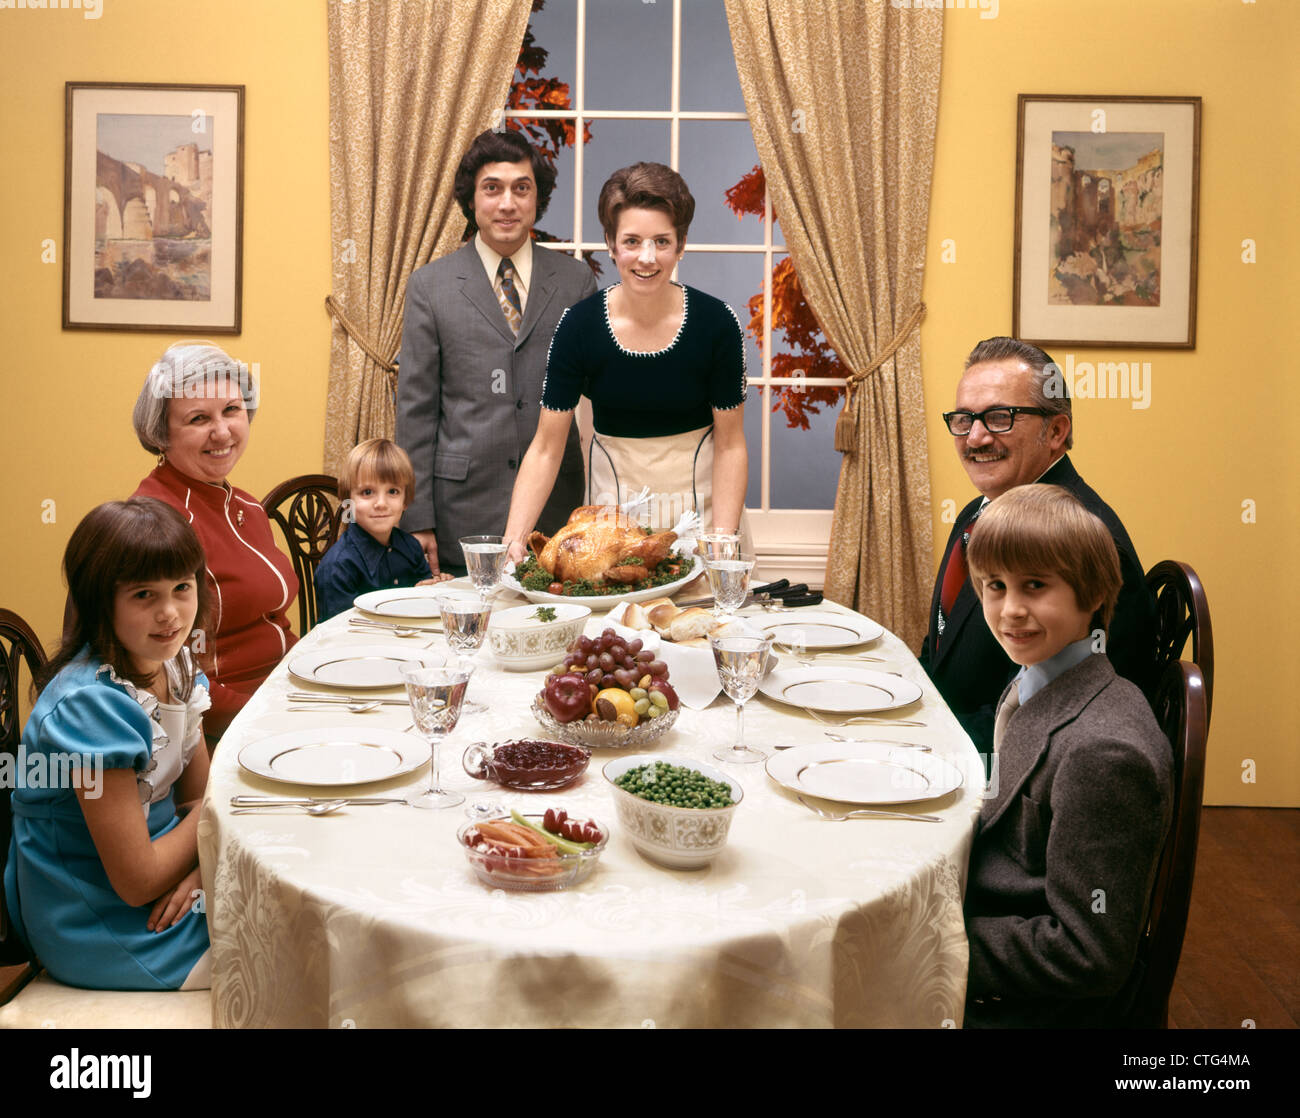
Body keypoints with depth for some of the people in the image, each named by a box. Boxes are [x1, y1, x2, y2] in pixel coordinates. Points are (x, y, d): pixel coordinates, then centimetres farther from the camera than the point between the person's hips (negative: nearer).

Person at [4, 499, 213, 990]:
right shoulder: (90, 706, -28)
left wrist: (193, 870, -16)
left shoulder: (175, 668, -4)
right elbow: (138, 882, -25)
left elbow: (197, 796, 4)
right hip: (100, 932, -7)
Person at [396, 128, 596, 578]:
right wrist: (418, 519, -2)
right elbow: (416, 407, 3)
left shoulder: (576, 281, 8)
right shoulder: (430, 286, 5)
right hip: (465, 511, -1)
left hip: (557, 508, 1)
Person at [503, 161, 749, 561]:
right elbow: (545, 448, -10)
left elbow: (730, 445, -8)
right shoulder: (579, 325, -13)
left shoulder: (716, 323, -14)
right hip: (612, 507, 1)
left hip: (697, 501, 0)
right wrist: (514, 539, -20)